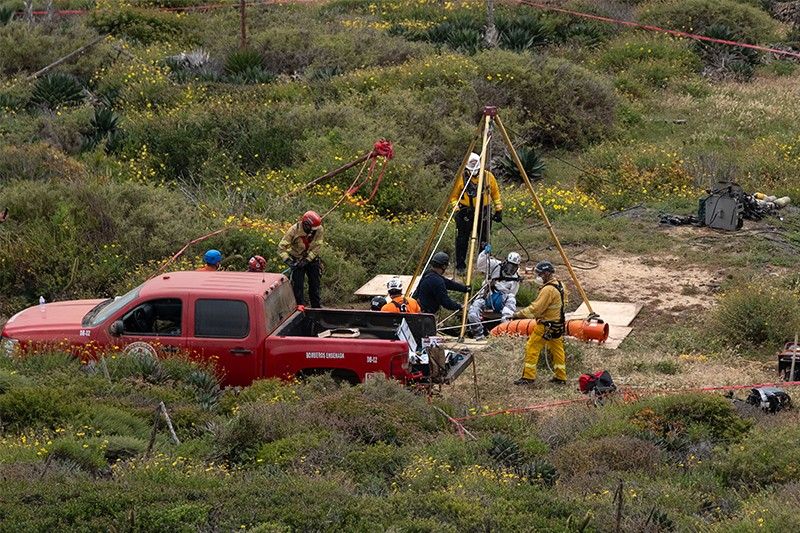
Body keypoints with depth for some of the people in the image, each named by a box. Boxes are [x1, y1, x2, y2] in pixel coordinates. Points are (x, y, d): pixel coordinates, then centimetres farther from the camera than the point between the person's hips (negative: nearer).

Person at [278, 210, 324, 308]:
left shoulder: (319, 229, -20)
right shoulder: (294, 230, -26)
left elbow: (316, 248, -16)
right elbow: (282, 247, -24)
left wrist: (307, 260, -24)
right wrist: (288, 261, -35)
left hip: (312, 258, 3)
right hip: (297, 259, -3)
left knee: (315, 282, 11)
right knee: (297, 284, -5)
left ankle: (316, 306, 24)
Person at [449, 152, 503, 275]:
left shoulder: (488, 176, -3)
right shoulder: (461, 178, -7)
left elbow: (495, 193, 9)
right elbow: (453, 196, 2)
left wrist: (498, 210, 6)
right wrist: (457, 208, -14)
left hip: (483, 211, 1)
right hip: (466, 212, -1)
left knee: (484, 241, 7)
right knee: (462, 240, -1)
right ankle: (460, 267, 9)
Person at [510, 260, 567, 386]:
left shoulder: (548, 289, -22)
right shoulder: (559, 286, 7)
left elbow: (536, 308, -24)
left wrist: (519, 314, -17)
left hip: (545, 325, -9)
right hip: (557, 325, 9)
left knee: (532, 348, -3)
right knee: (557, 350, 15)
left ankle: (528, 377, -2)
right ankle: (561, 377, 21)